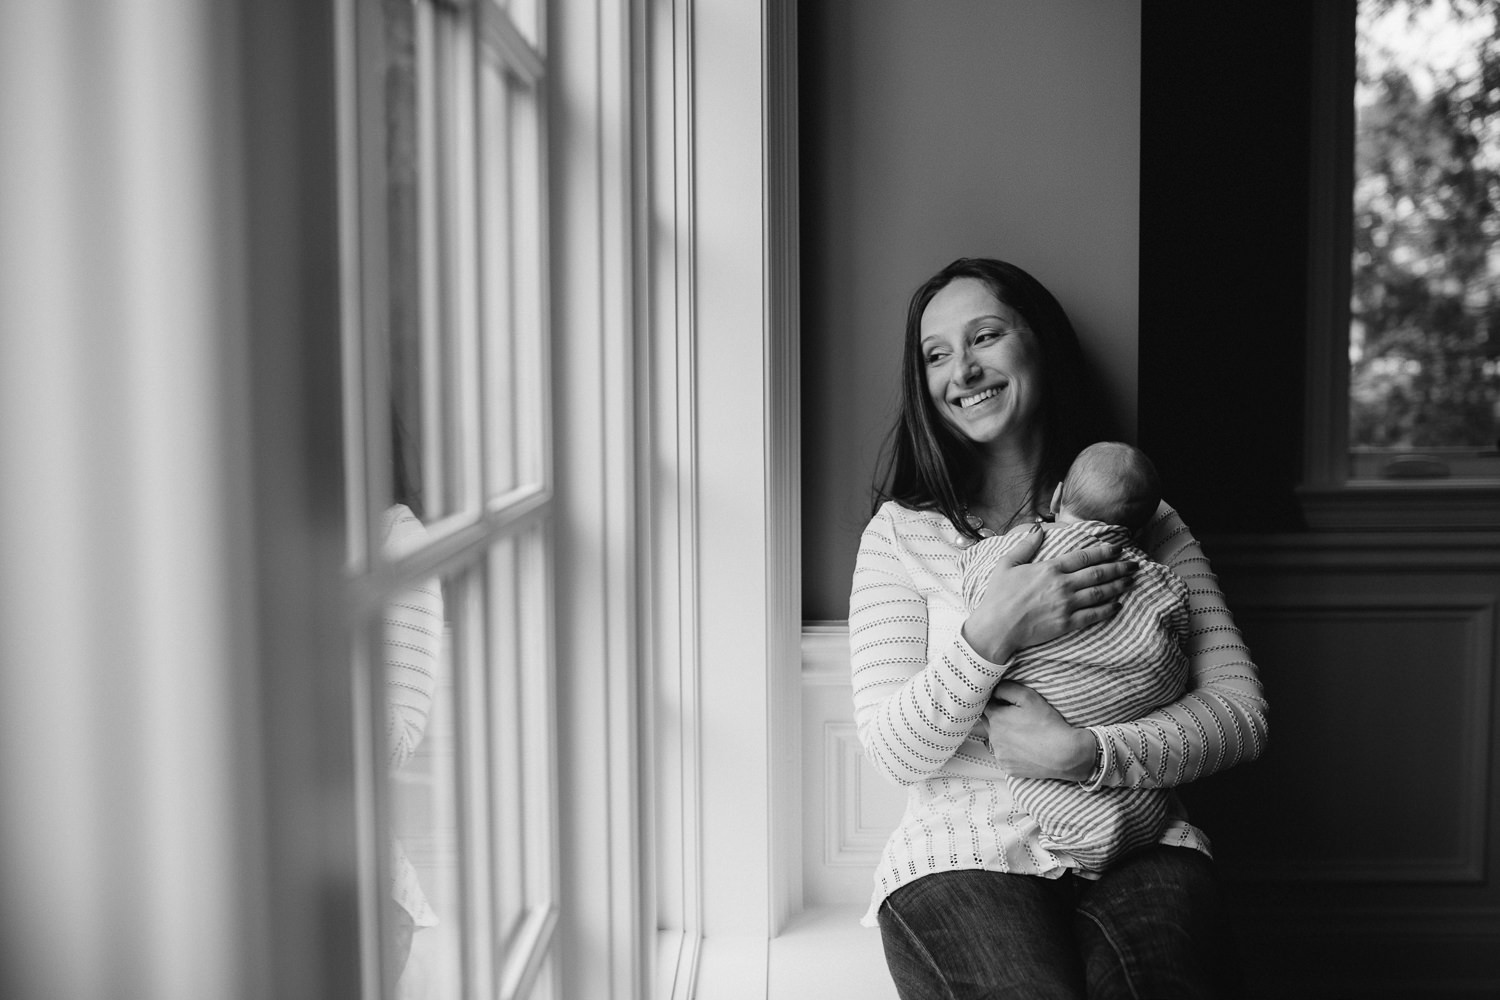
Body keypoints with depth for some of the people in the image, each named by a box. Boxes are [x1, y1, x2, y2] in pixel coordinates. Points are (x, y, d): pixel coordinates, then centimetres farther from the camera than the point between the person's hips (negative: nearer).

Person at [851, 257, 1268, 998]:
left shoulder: (1143, 522, 12)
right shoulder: (902, 533, 7)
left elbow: (1241, 713, 2)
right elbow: (895, 754, -2)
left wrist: (1085, 754, -13)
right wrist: (991, 635, -18)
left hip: (1138, 849, 1)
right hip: (965, 856, -1)